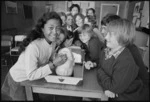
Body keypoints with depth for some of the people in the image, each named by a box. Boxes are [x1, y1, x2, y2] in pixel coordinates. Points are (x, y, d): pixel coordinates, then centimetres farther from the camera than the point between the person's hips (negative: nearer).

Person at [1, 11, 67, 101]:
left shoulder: (53, 42, -14)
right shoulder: (34, 46, -36)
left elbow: (45, 61, -8)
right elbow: (31, 75, -34)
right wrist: (53, 64, -38)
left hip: (32, 77, 7)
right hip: (18, 80, -6)